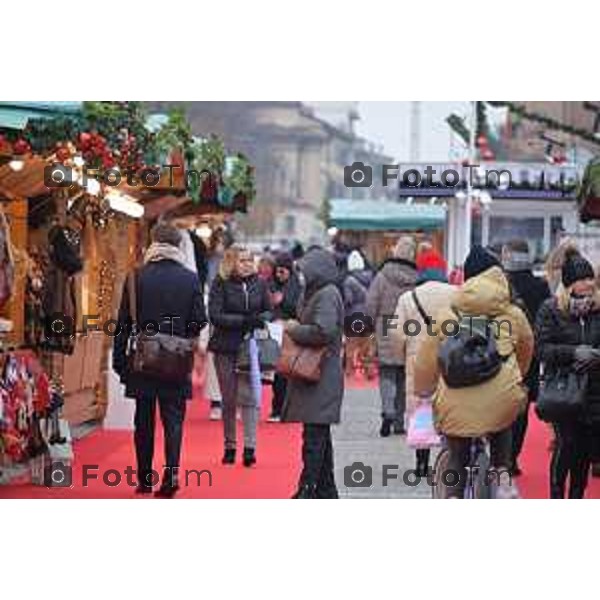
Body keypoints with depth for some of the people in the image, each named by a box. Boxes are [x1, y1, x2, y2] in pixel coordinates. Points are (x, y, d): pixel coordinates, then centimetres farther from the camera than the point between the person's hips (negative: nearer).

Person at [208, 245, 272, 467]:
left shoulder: (259, 283, 4)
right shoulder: (220, 284, -5)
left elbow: (268, 310, 14)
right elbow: (215, 316, -12)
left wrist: (262, 319, -10)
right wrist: (244, 320, -19)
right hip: (225, 347, -1)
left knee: (248, 396, -7)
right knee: (228, 399, 8)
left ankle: (250, 447, -7)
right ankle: (229, 446, 18)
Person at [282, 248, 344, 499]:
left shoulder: (327, 295, -14)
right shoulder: (317, 294, 17)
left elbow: (323, 331, -25)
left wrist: (294, 330, -12)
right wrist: (296, 328, 7)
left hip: (322, 379, -11)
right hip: (314, 376, 11)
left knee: (314, 435, -9)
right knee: (319, 436, 15)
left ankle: (307, 490, -8)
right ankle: (326, 490, 22)